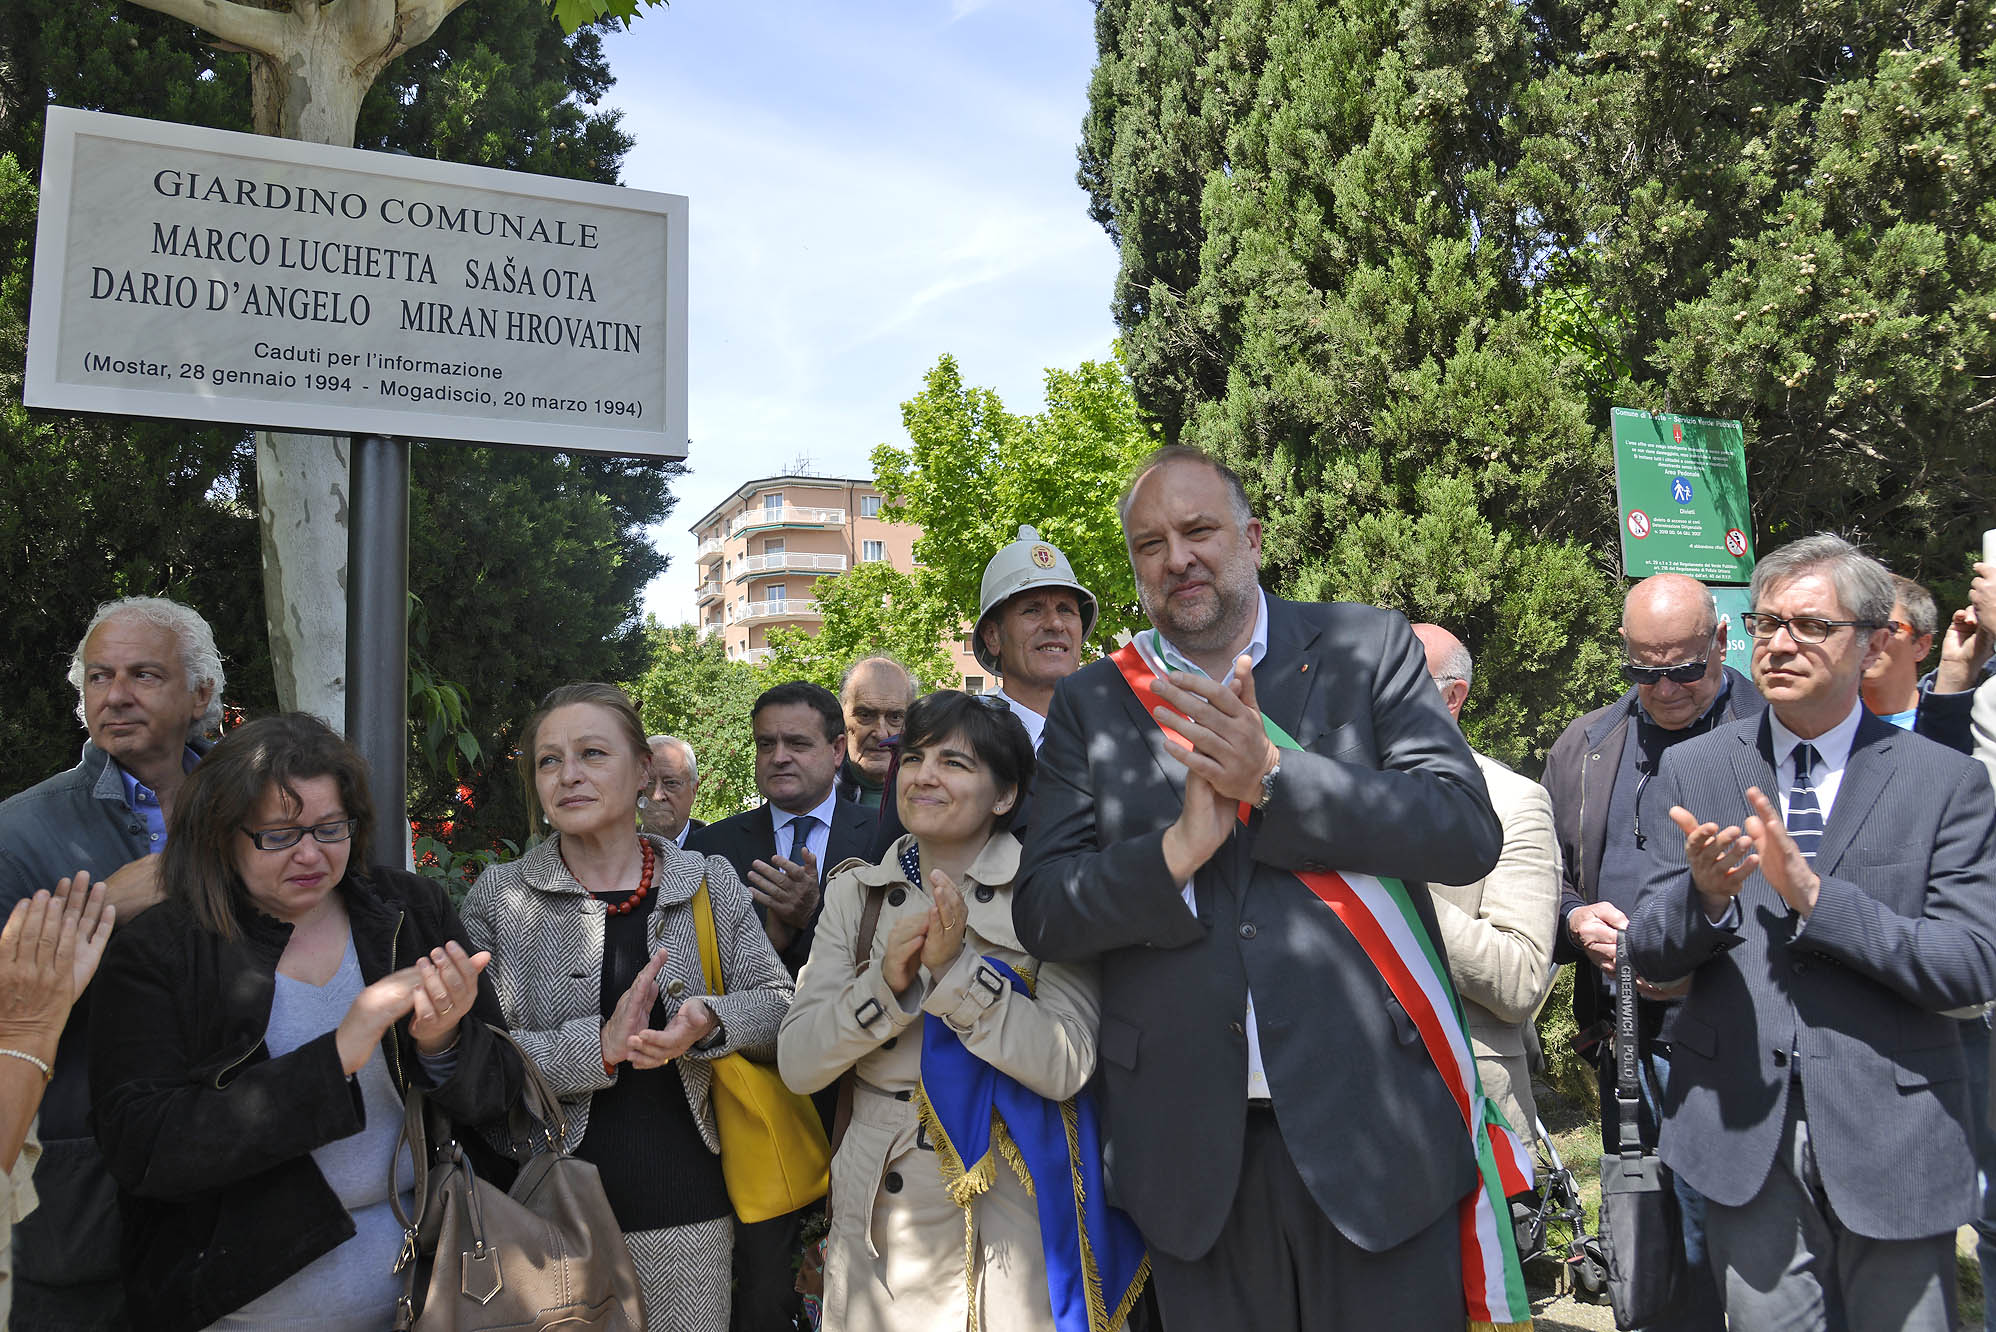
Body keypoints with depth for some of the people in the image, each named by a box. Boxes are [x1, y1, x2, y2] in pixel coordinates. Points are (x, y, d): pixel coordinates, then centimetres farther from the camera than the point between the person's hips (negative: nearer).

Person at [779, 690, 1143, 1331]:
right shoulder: (855, 894, 2)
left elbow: (1066, 1068, -16)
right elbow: (797, 1065, -5)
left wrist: (955, 969, -25)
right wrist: (886, 981, -20)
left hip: (1011, 1217, -2)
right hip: (879, 1219, 3)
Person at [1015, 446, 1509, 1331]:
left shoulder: (1370, 649, 3)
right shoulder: (1090, 704, 6)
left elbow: (1468, 832, -8)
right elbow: (1041, 913, 0)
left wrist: (1273, 777, -18)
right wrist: (1175, 850, -17)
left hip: (1370, 1121, -1)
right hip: (1192, 1147, 1)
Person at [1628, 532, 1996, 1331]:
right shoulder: (1691, 771, 3)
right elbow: (1647, 952, 1)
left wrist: (1815, 895, -21)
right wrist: (1703, 894, -21)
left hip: (1894, 1143, -1)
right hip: (1745, 1139, 1)